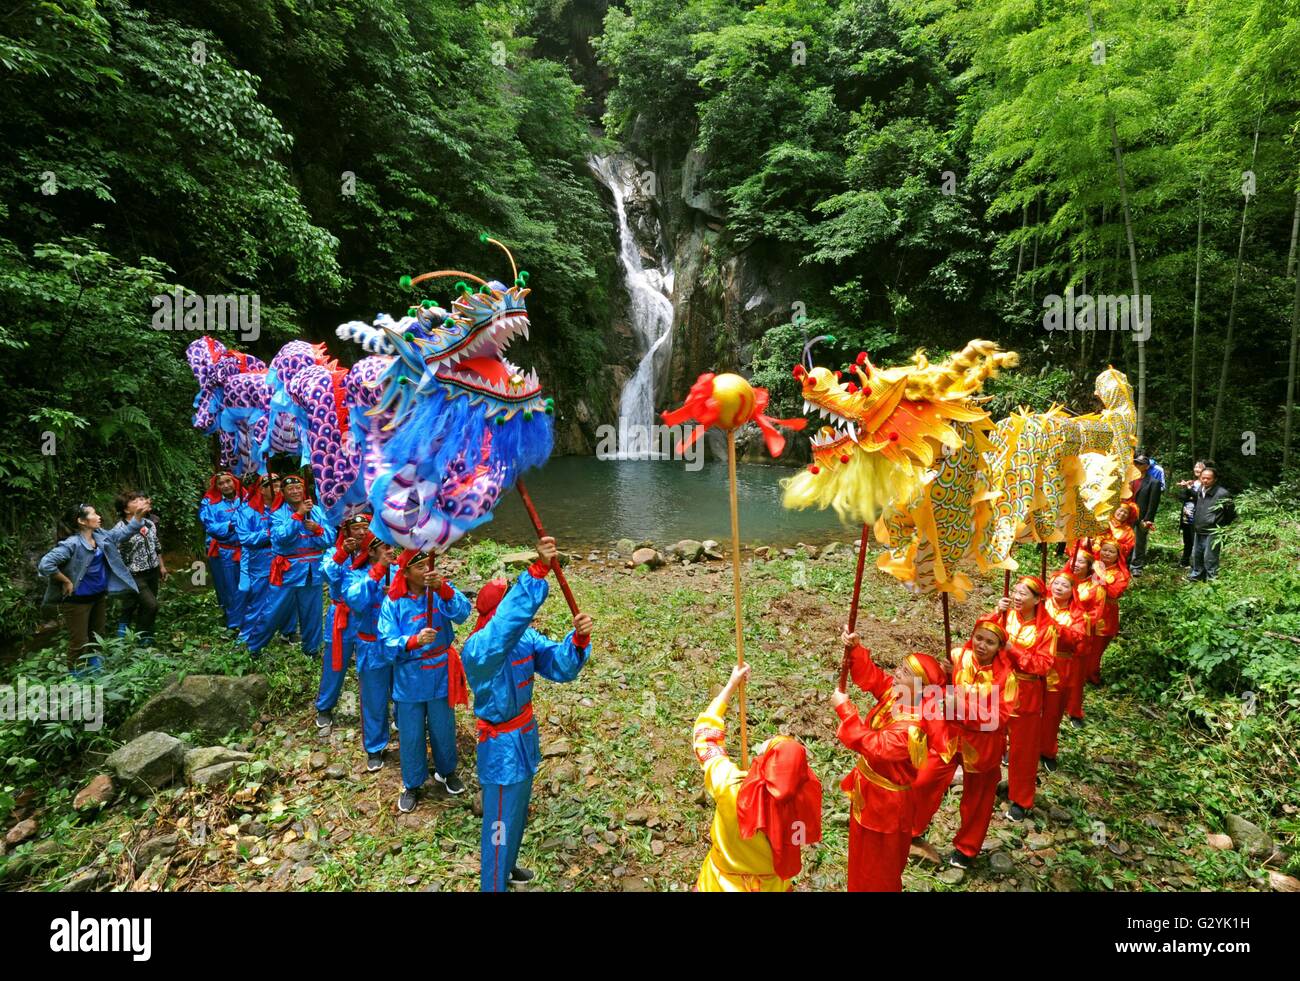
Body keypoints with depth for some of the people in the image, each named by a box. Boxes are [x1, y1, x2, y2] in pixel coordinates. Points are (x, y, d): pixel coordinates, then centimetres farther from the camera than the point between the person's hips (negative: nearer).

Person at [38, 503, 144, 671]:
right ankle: (72, 672, 25)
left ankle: (95, 664, 46)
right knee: (80, 641, 4)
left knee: (98, 634, 24)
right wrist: (66, 582, -22)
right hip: (78, 600, -8)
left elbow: (124, 531, 11)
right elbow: (45, 564, -31)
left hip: (99, 595, 8)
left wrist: (139, 514, -1)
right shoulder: (72, 544, -25)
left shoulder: (101, 536, -1)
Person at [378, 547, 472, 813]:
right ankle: (412, 784, 35)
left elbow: (462, 613, -27)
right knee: (411, 734, 12)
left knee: (443, 728, 17)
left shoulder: (442, 590, -9)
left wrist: (443, 588, -42)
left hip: (440, 675, 1)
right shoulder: (393, 602, -11)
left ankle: (446, 771, 44)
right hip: (409, 679, -1)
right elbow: (388, 643, -16)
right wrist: (414, 641, -35)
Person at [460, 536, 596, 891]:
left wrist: (579, 639, -34)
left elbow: (560, 666, -14)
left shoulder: (525, 638, -7)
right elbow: (510, 618, -49)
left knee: (518, 815, 28)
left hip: (525, 736, 8)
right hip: (502, 747, -8)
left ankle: (505, 868, 52)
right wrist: (538, 571, -58)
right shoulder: (477, 649, -31)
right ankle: (493, 885, 29)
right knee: (501, 824, 7)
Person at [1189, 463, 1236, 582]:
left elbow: (1232, 514, -6)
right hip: (1199, 532, 8)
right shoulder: (1200, 491, 9)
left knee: (1209, 559, -4)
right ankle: (1196, 576, 33)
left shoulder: (1222, 494, -14)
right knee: (1196, 555, 18)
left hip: (1212, 533, -8)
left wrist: (1221, 527, 1)